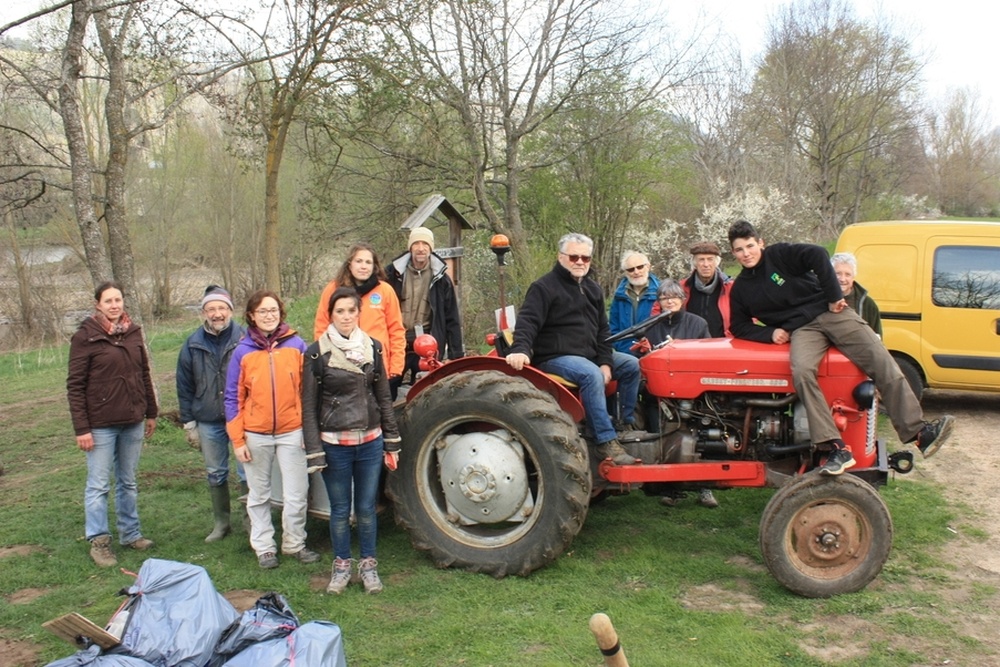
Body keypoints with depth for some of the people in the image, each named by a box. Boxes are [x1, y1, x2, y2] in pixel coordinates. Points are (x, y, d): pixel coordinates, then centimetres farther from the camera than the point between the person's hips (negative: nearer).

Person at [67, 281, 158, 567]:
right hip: (101, 424, -5)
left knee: (128, 482, 15)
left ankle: (130, 533, 26)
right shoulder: (85, 336, -8)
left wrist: (151, 412, 13)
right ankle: (98, 541, 14)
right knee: (98, 485, 4)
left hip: (133, 422, 5)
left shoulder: (133, 332, 6)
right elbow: (75, 386, -9)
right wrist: (81, 428, -12)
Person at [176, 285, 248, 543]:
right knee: (216, 474, 14)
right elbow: (184, 388, 8)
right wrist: (189, 423, 6)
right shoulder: (192, 345, 3)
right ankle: (221, 522, 28)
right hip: (208, 422, 3)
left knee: (247, 473, 1)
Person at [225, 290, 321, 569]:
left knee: (296, 495, 5)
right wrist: (237, 440, -2)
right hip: (256, 435, 1)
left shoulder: (296, 345, -1)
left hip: (292, 431, 0)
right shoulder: (242, 351, 0)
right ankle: (264, 547, 27)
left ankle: (295, 543, 24)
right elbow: (233, 398, 2)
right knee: (259, 495, 12)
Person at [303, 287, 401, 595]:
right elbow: (309, 406, -3)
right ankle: (341, 566, 28)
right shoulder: (317, 353, -6)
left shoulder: (373, 348, 2)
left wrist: (392, 442, 7)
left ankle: (368, 565, 28)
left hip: (370, 442, 2)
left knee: (366, 508, 11)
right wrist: (314, 452, -7)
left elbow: (383, 398, 8)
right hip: (334, 444, -2)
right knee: (340, 510, 10)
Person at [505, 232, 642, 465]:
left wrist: (605, 362, 1)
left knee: (631, 365, 0)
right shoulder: (544, 287, -9)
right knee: (591, 375, -34)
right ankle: (606, 441, -30)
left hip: (589, 354, 8)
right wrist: (520, 349, -39)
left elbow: (602, 330, 15)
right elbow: (528, 322, -19)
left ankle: (626, 424, 10)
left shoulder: (592, 288, 15)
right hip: (555, 357, -8)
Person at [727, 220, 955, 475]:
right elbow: (739, 327, 13)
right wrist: (770, 332, -5)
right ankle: (837, 448, -38)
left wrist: (834, 297, -11)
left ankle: (919, 432, -16)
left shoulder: (780, 254, 0)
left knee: (881, 361, -17)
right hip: (801, 330, 1)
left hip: (829, 313, -1)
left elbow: (817, 255, -10)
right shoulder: (740, 289, 11)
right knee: (801, 371, -32)